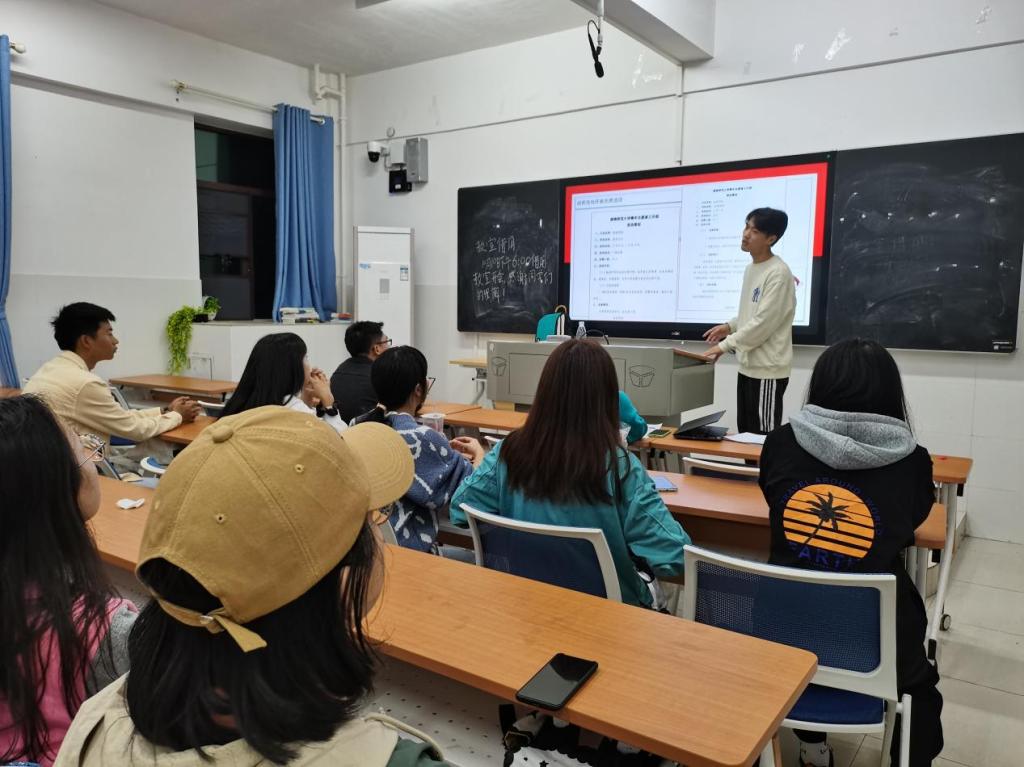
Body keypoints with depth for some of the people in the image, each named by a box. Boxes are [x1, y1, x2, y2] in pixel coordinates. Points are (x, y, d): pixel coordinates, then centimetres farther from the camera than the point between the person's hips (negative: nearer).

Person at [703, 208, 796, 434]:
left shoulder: (778, 273, -17)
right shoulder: (750, 268, 12)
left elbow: (764, 322, -21)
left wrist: (725, 345, -18)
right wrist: (729, 326, 6)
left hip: (767, 369, -9)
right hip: (748, 365, 9)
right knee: (746, 434, 14)